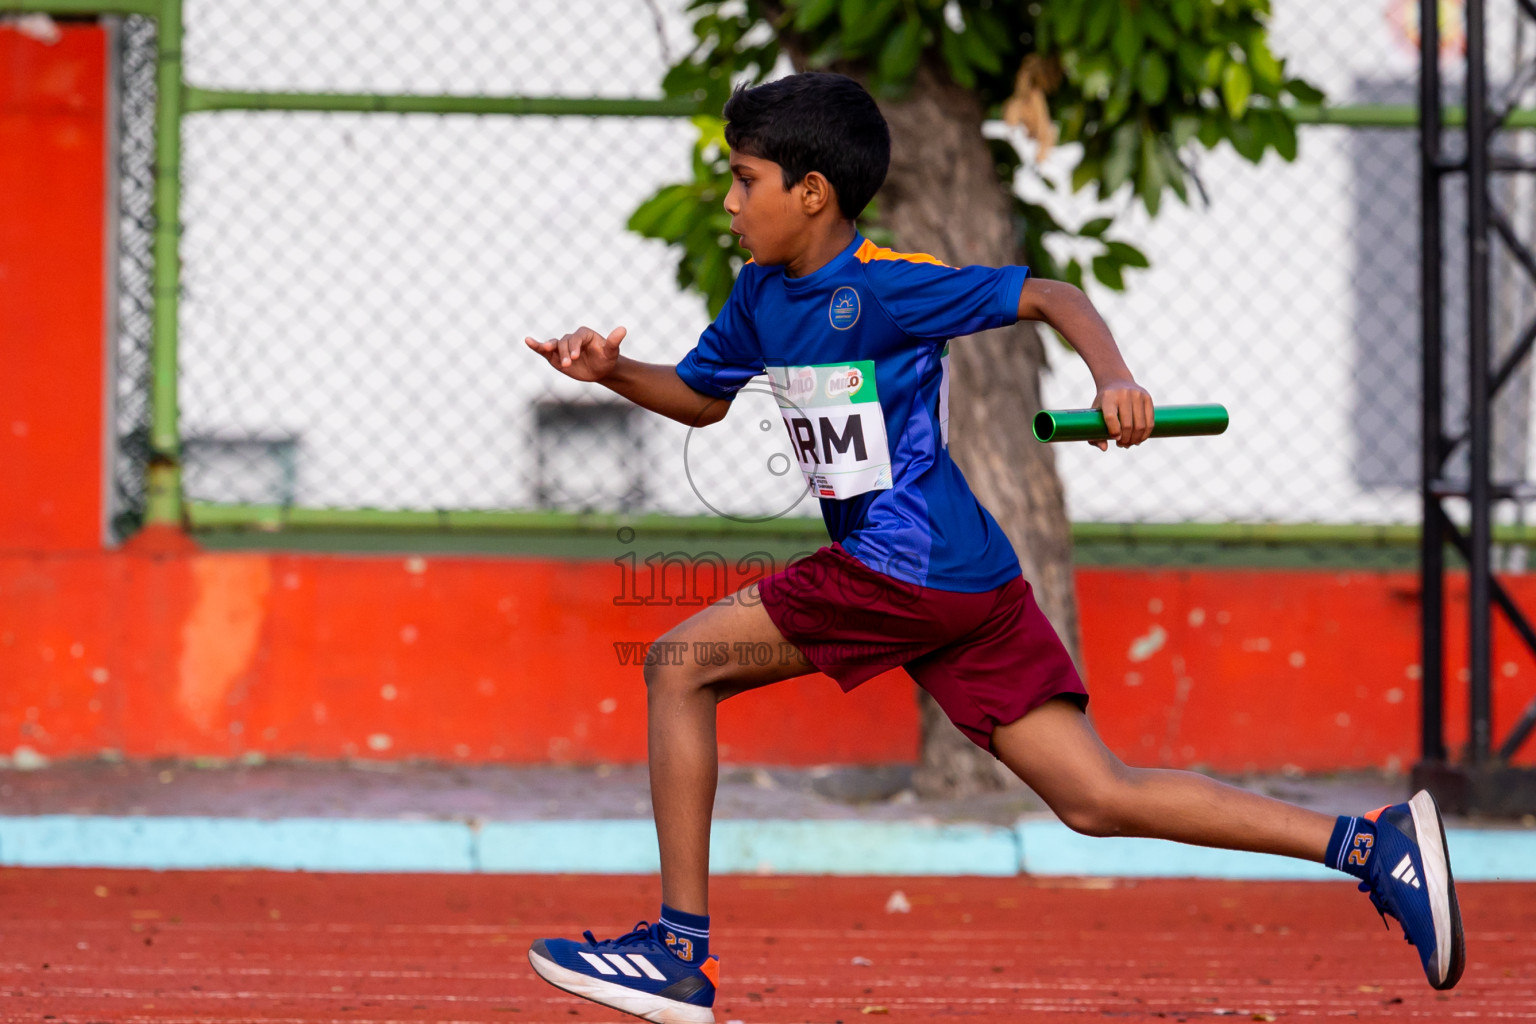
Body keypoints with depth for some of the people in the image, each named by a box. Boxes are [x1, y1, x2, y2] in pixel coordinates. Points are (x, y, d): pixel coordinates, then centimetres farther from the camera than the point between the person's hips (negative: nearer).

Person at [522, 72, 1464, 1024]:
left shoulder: (888, 285, -9)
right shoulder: (762, 295, 16)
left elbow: (1050, 296, -10)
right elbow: (701, 395, 29)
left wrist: (1115, 379, -27)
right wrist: (614, 372, 10)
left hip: (911, 566, -9)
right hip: (968, 586, 9)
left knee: (682, 667, -3)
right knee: (1100, 800, 3)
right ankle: (1377, 845, -3)